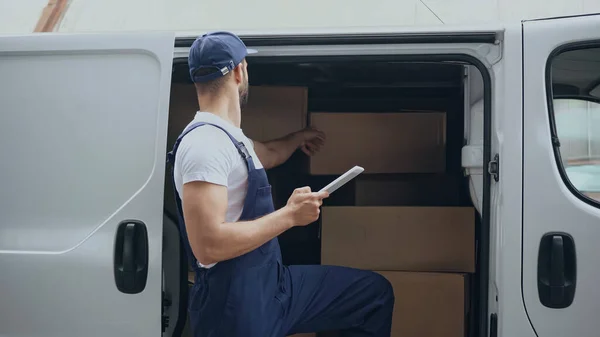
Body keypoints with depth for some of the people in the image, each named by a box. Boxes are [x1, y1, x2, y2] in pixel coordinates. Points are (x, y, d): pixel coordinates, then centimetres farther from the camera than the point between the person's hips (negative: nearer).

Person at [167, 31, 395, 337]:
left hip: (271, 282, 10)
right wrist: (290, 215, -21)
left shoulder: (225, 135, 11)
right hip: (235, 305, -10)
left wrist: (298, 138, 53)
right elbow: (208, 246, -29)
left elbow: (268, 154, 35)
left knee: (375, 292, 11)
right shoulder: (205, 143, -20)